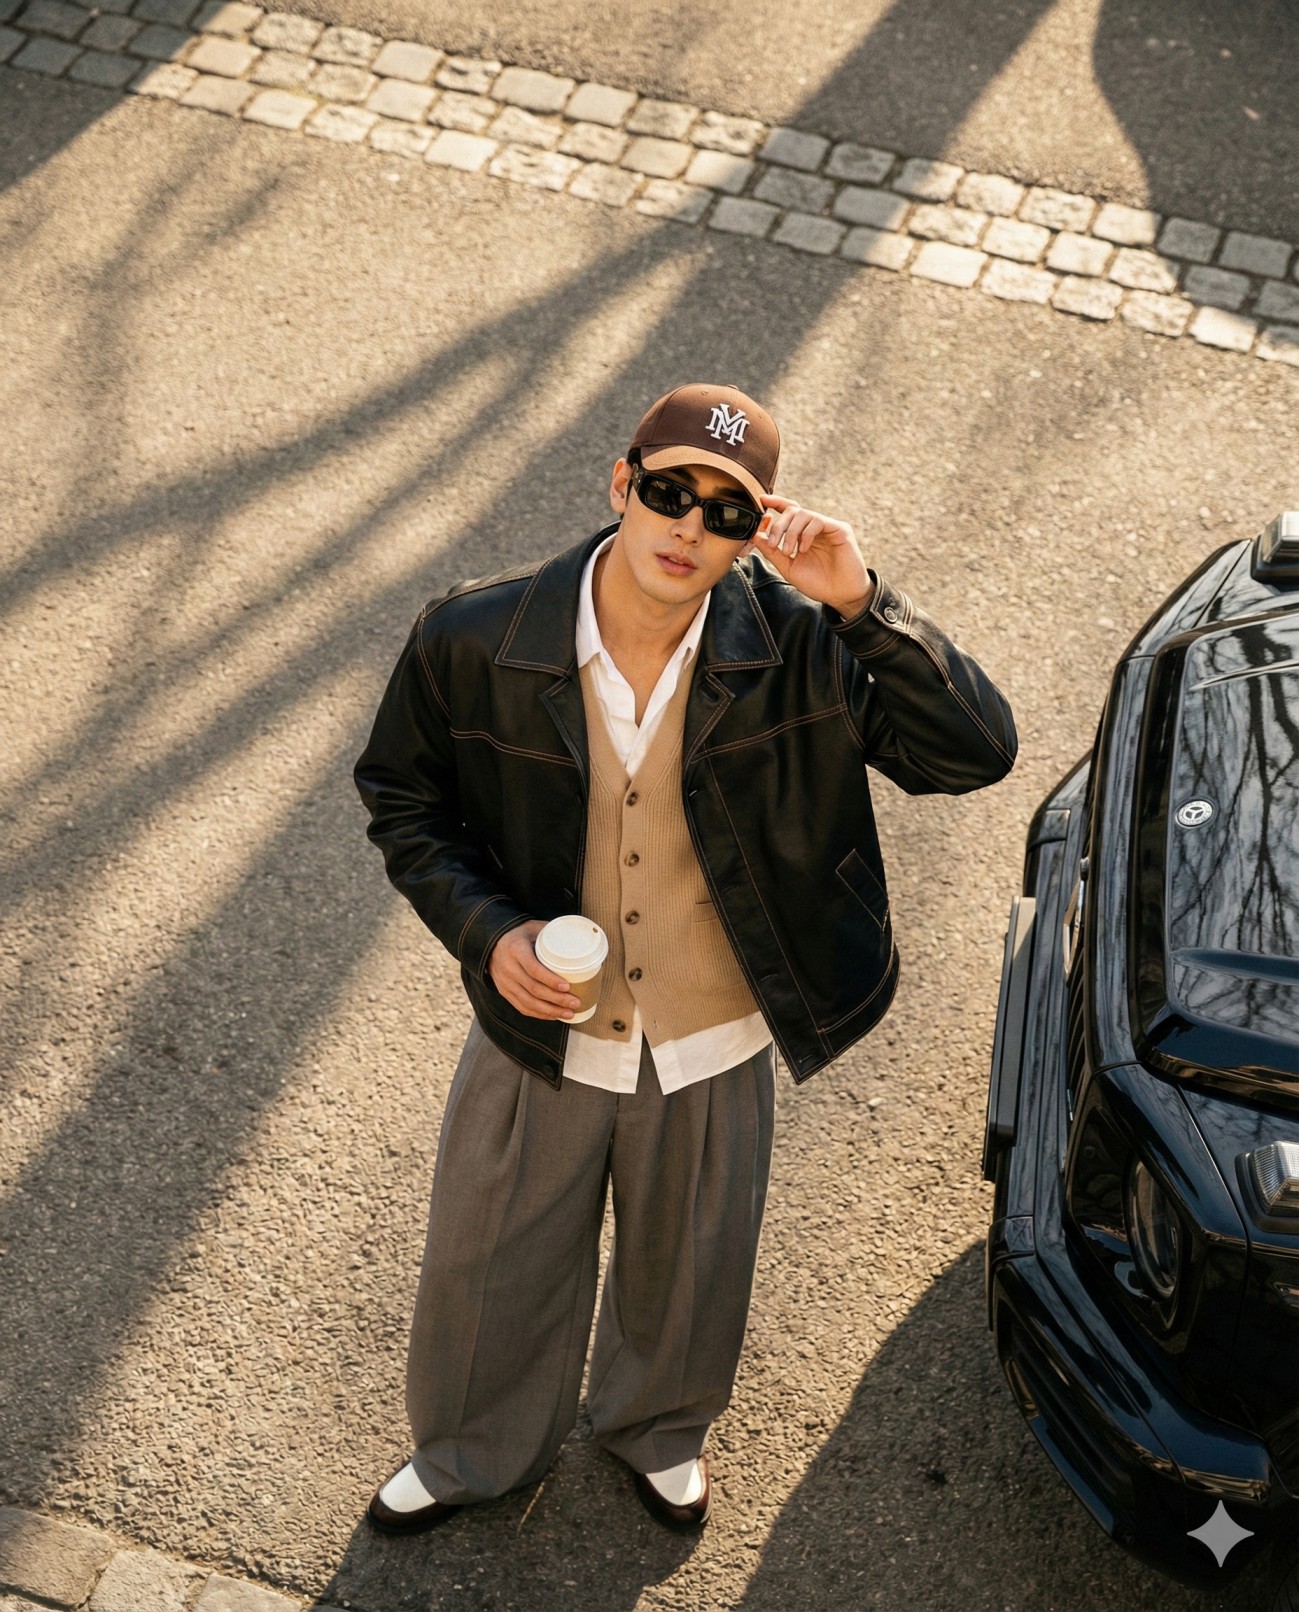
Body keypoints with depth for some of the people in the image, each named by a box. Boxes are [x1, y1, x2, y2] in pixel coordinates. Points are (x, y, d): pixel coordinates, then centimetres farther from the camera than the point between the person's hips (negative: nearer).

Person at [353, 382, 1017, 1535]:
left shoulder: (793, 646, -22)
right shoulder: (473, 642, -21)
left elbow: (976, 752, -26)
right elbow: (403, 799, -5)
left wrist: (862, 604, -37)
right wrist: (486, 930, -20)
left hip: (714, 1049, 0)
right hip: (540, 1028, 0)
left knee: (685, 1271, 27)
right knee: (493, 1268, 23)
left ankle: (660, 1430, 61)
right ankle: (475, 1452, 56)